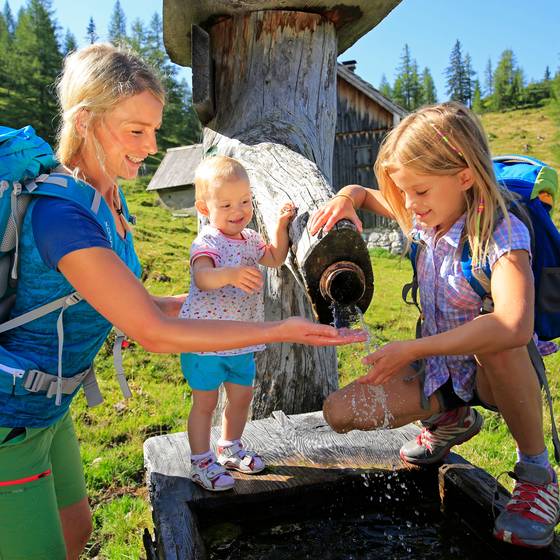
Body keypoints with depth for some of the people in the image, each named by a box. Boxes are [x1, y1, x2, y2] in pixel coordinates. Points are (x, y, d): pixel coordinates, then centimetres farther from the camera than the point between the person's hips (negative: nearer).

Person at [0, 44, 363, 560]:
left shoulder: (108, 198, -2)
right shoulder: (62, 213, -30)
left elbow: (136, 304, 3)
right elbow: (153, 332, -28)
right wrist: (279, 331, -26)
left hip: (48, 410, 8)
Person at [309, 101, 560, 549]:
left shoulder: (501, 235, -28)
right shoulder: (425, 219, -6)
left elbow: (516, 327, -46)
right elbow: (365, 193, 14)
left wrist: (412, 350, -42)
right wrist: (346, 198, -11)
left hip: (497, 373, -6)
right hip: (438, 369, 6)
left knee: (496, 339, -43)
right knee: (339, 412, -8)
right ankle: (451, 419, 18)